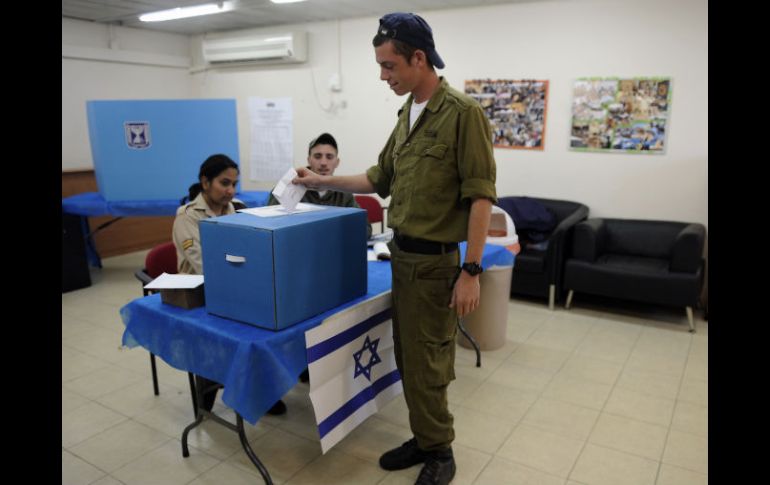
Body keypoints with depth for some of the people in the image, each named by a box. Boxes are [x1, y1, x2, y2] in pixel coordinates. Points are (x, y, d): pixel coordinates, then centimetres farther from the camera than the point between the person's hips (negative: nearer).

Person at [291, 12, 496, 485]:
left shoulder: (462, 112, -14)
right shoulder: (407, 115, 11)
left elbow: (480, 195, -17)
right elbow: (381, 179, 20)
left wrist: (471, 270, -19)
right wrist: (324, 181, 16)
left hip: (435, 260, -8)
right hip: (401, 254, 8)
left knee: (426, 361, 3)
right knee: (409, 356, 15)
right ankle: (424, 439, 33)